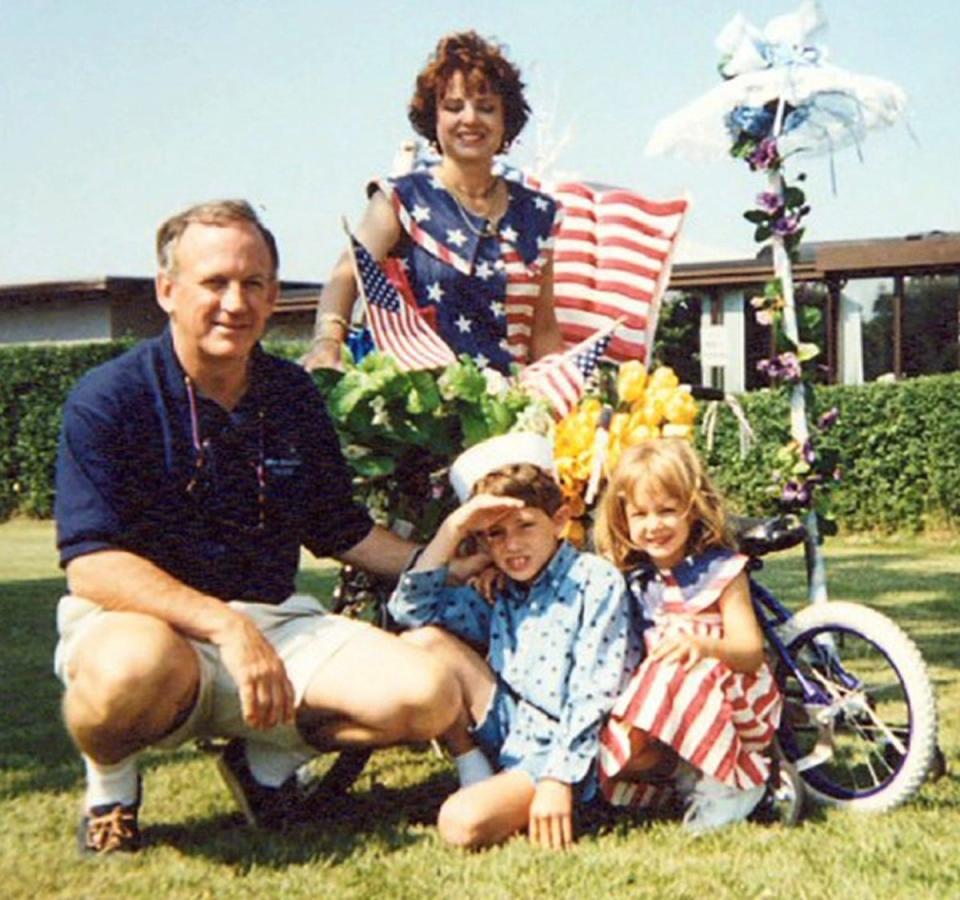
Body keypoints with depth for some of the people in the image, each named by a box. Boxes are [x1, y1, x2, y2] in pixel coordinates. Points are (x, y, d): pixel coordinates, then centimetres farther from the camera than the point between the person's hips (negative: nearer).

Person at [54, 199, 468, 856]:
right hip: (144, 622, -5)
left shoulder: (294, 397, 8)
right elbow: (92, 565, -19)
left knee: (428, 695, -16)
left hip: (276, 619, 5)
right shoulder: (110, 400, -9)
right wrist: (225, 626, -29)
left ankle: (266, 757, 12)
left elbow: (343, 532, 19)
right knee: (136, 668, -42)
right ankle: (109, 781, -3)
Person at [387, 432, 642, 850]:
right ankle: (474, 773, 2)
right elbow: (410, 607, 5)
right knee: (422, 641, -5)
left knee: (463, 823, -31)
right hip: (508, 728, 7)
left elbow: (593, 694, -14)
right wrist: (453, 527, -2)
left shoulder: (596, 581, -8)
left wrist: (557, 780, -21)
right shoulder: (500, 595, 11)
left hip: (560, 750, -7)